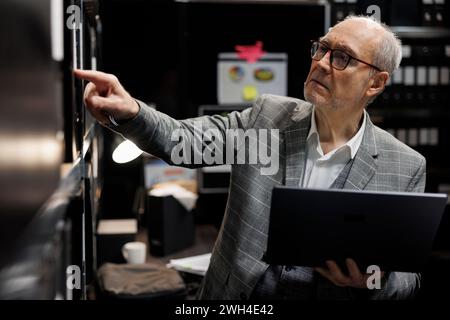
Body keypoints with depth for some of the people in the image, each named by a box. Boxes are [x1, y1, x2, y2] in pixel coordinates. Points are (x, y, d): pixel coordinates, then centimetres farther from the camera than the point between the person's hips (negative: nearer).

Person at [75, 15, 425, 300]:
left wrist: (374, 279, -22)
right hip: (234, 295, 1)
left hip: (329, 292, -1)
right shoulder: (268, 116, -2)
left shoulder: (406, 167, -6)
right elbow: (182, 139, -6)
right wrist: (129, 112, -24)